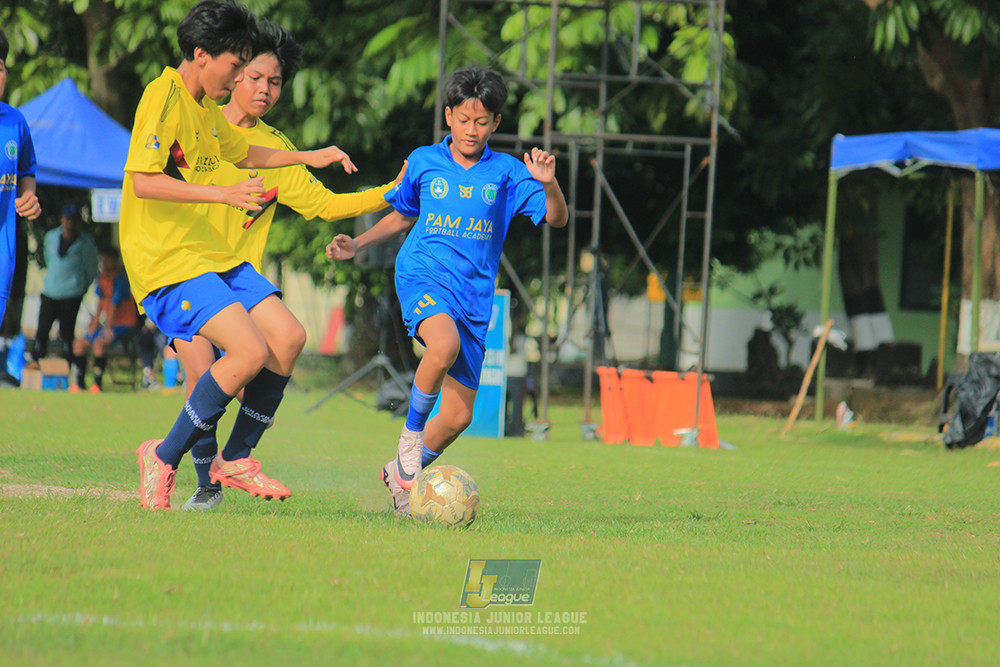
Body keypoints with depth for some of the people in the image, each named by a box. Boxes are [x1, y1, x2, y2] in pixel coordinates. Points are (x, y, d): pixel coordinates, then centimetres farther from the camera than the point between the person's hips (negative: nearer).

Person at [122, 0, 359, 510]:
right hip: (166, 259, -10)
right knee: (249, 351, -22)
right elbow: (143, 181, -24)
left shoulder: (207, 109, 16)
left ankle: (236, 460, 14)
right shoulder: (164, 97, -14)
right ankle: (163, 459, -7)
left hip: (213, 254, 10)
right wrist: (223, 194, -28)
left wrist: (311, 157, 38)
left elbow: (245, 154, 38)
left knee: (288, 337, 1)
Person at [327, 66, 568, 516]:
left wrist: (548, 184, -24)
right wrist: (358, 244, 13)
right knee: (445, 344, -37)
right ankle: (411, 431, -14)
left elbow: (556, 219, -4)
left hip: (474, 297, 2)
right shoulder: (424, 162, 7)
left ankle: (401, 474, 30)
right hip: (423, 276, -2)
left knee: (458, 417, 4)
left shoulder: (506, 172, 4)